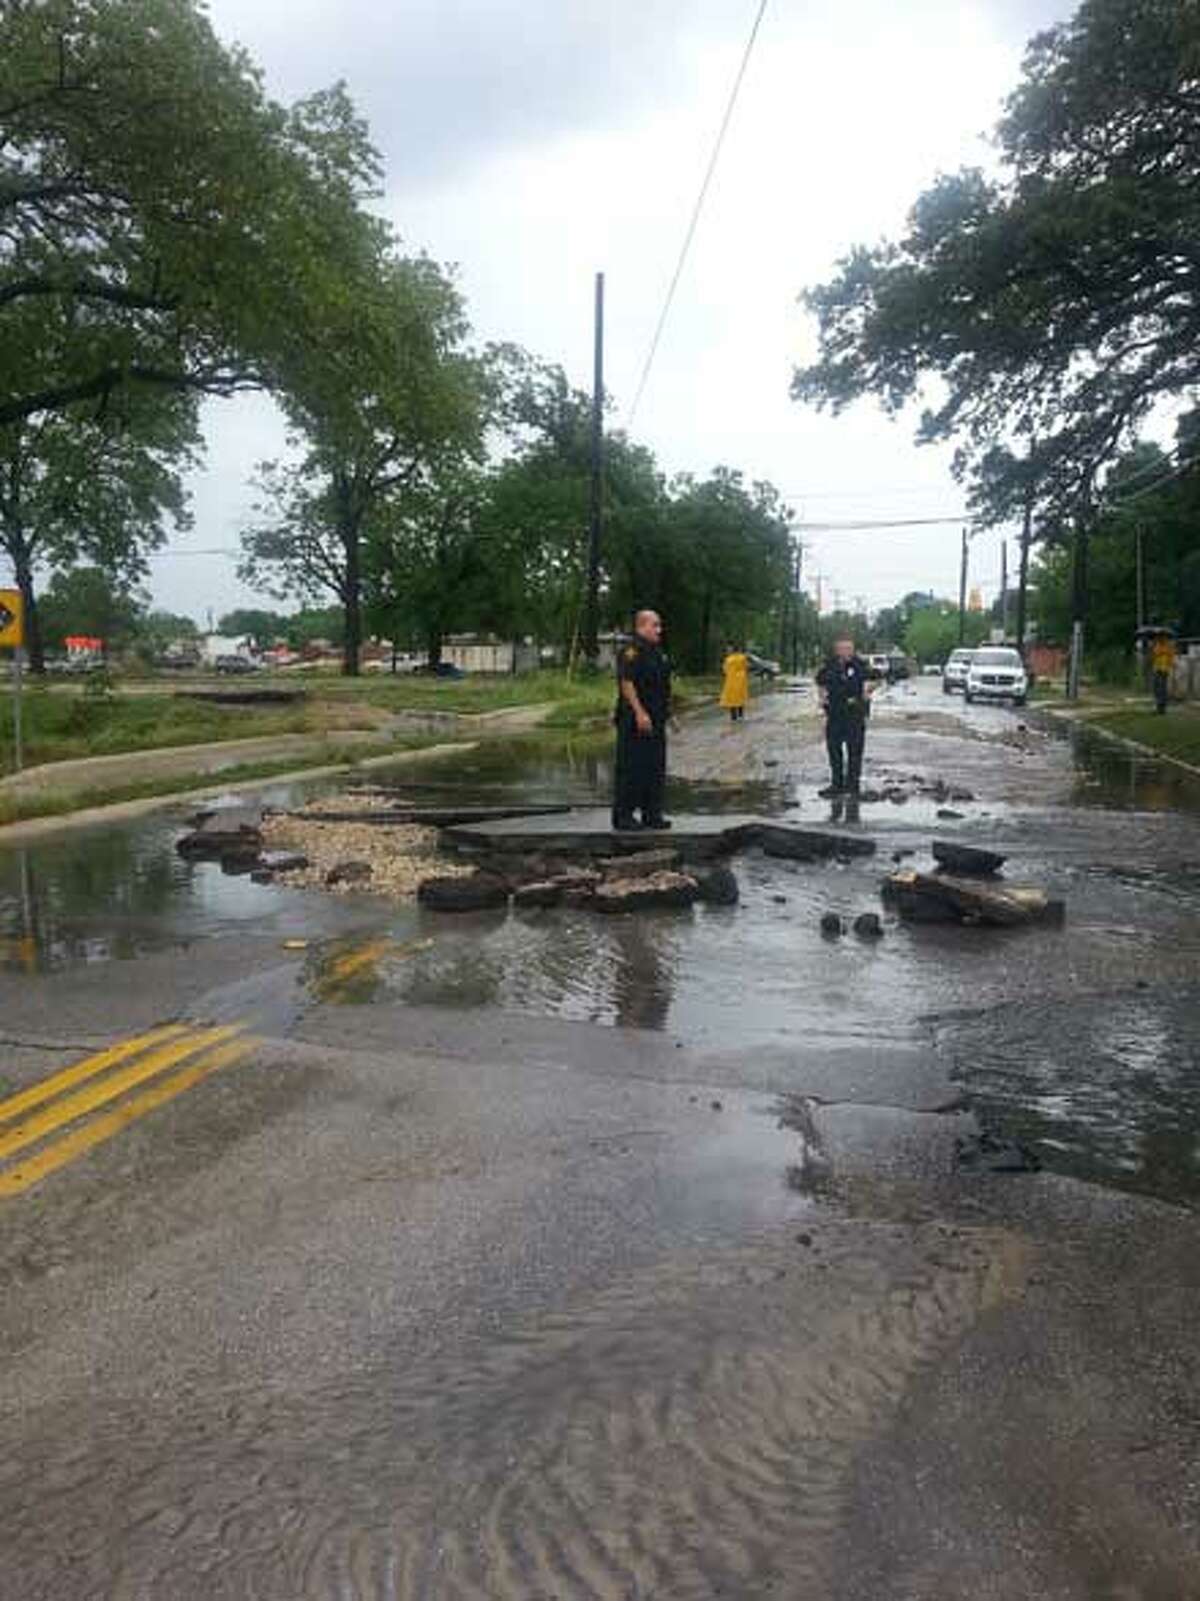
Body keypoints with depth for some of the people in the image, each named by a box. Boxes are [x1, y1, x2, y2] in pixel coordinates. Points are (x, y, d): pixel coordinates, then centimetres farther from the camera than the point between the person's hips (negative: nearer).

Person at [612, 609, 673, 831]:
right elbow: (627, 683, -20)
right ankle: (623, 815, 1)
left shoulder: (658, 652, 18)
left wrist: (667, 712, 22)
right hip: (636, 721, -9)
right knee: (631, 769, -5)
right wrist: (640, 713, -25)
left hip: (656, 721, 10)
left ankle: (652, 814, 18)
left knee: (656, 768, 11)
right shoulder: (631, 652, -12)